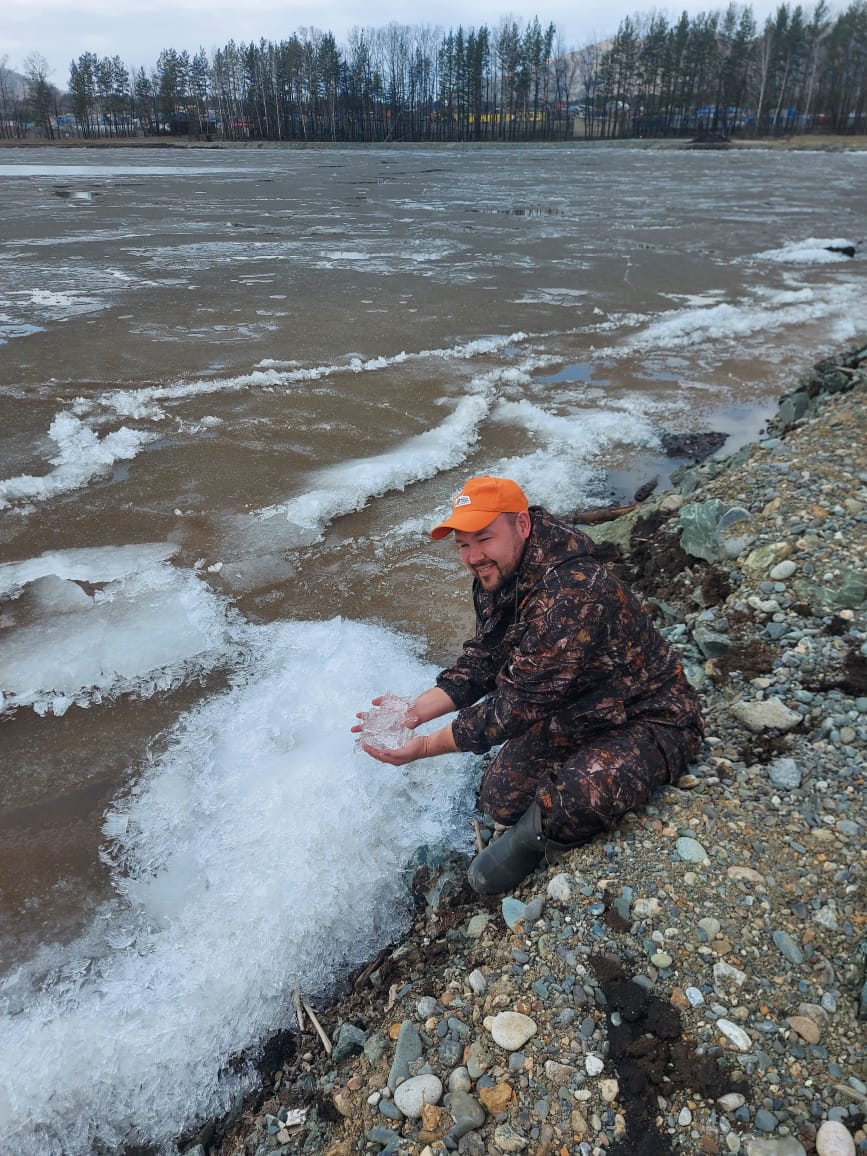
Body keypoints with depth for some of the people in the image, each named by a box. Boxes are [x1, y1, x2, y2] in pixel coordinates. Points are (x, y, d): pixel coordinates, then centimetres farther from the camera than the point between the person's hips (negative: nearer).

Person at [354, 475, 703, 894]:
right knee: (499, 800, -1)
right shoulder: (495, 578, -6)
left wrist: (428, 745, -24)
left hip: (648, 721, -8)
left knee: (571, 804, -34)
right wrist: (416, 710, -16)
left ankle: (540, 829, -3)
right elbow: (480, 663, 0)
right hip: (573, 713, 9)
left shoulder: (572, 595, -35)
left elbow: (521, 702, -31)